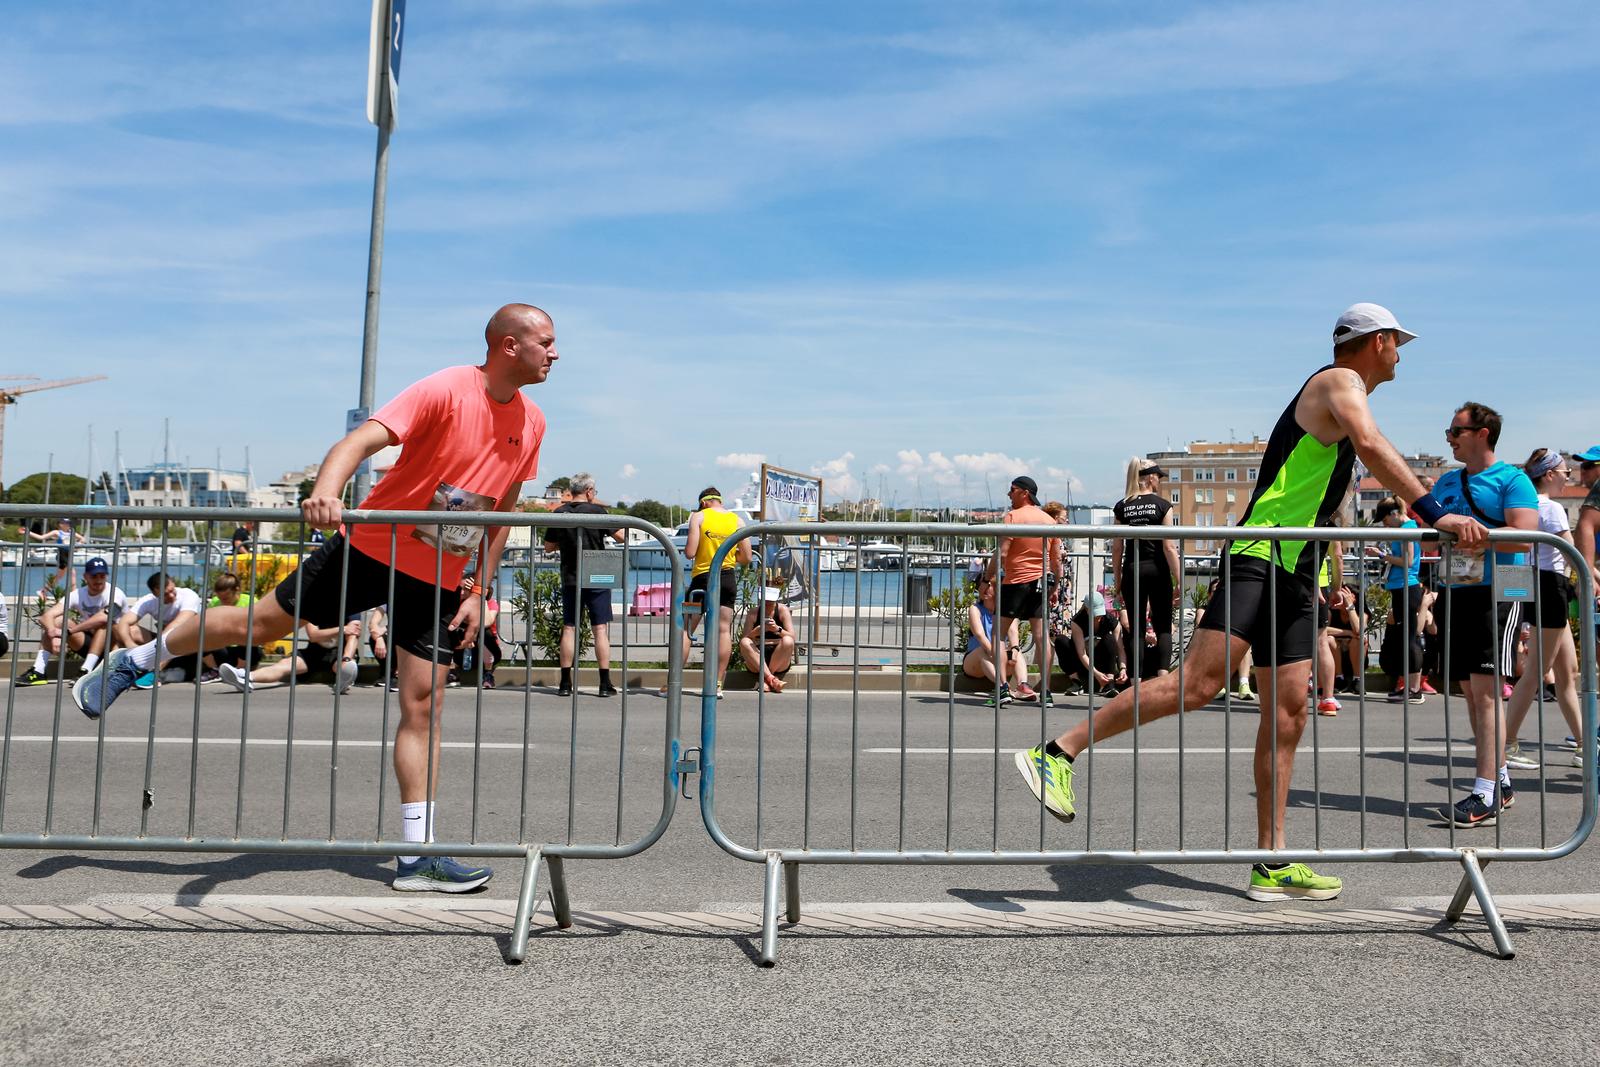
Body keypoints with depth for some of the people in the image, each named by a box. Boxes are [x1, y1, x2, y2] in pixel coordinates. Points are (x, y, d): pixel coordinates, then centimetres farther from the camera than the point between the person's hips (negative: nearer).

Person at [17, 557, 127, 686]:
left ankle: (87, 671, -37)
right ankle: (38, 671, -20)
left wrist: (67, 631, -36)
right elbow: (48, 615, -18)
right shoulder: (78, 594, -5)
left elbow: (102, 617, -39)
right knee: (56, 621, -13)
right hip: (90, 644, 5)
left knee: (104, 621, -33)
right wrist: (54, 635, -38)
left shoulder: (115, 593, -18)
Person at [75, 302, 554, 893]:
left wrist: (479, 593, 3)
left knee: (423, 706, 1)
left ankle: (418, 856, 4)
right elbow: (363, 438, -29)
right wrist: (326, 492, -49)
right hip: (372, 547, -4)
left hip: (439, 581, 4)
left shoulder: (531, 422, 0)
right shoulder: (445, 390, -17)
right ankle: (134, 660, 34)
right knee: (260, 623, 6)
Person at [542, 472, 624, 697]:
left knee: (569, 629, 8)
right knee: (600, 630, 2)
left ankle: (565, 683, 8)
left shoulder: (558, 514, 2)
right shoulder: (597, 511, -8)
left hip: (569, 580, 3)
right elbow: (621, 537, -6)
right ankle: (605, 684, 2)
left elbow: (548, 547, 9)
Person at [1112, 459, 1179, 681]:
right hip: (1157, 570, -2)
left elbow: (1117, 548, 4)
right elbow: (1168, 547, -7)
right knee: (1163, 627, 9)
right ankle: (1163, 674, -8)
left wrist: (1118, 582, 11)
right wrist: (1178, 580, -2)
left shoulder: (1121, 507, 4)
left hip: (1131, 571, 2)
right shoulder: (1162, 505, -3)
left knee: (1135, 629, 8)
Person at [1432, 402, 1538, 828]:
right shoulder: (1446, 482, 17)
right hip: (1456, 594, 7)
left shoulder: (1512, 479, -4)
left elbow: (1523, 535, -16)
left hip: (1496, 593, -7)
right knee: (1471, 691, 10)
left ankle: (1485, 797, -13)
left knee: (1485, 689, -13)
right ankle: (1501, 781, 21)